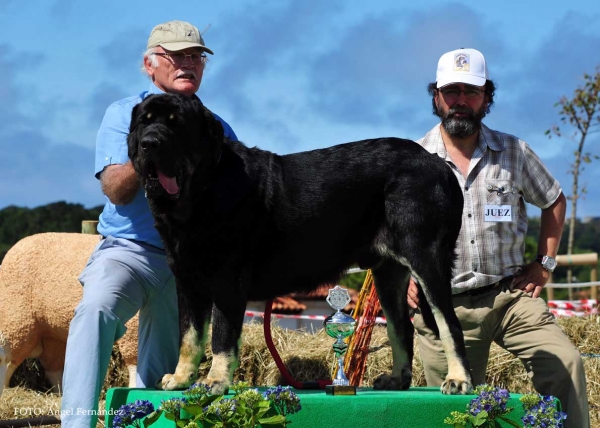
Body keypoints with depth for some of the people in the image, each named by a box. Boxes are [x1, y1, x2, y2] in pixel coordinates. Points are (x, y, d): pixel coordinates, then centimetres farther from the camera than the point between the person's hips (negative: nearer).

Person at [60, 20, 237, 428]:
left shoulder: (218, 129, 14)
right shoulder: (125, 114, 4)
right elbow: (116, 191, -9)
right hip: (130, 249, -4)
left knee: (161, 375, 4)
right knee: (96, 307, -33)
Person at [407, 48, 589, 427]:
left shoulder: (514, 152, 5)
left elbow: (554, 201, 19)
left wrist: (545, 264, 10)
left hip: (510, 293, 1)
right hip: (445, 307, -1)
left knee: (565, 363, -22)